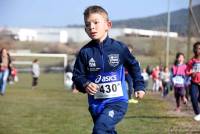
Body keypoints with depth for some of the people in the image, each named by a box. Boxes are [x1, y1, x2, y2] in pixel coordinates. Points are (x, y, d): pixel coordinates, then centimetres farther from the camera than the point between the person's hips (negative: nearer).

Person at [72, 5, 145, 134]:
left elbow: (133, 66, 11)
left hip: (117, 102, -4)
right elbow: (77, 75, 1)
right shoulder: (85, 52, -4)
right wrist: (85, 85, -20)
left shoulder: (119, 48, -6)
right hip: (96, 104, 4)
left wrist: (139, 86, 12)